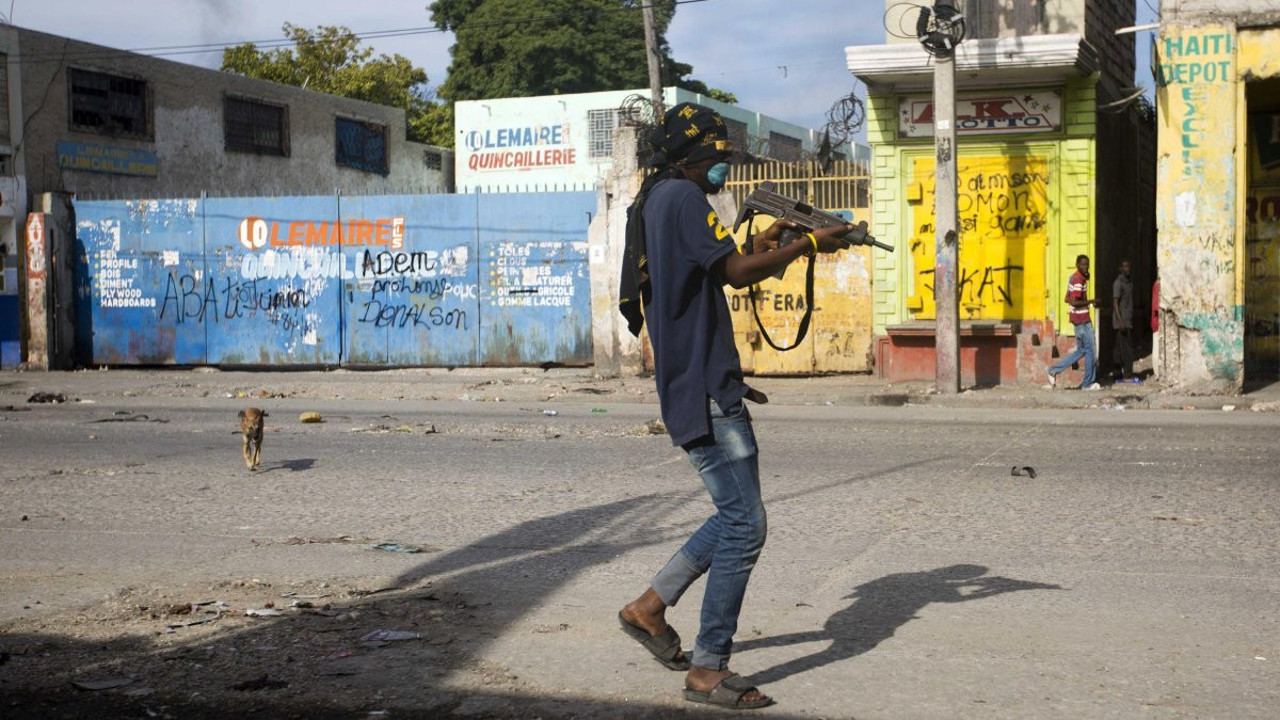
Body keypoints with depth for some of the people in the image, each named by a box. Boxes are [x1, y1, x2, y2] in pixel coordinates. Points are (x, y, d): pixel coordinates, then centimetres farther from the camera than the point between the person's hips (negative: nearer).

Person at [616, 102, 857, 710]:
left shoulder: (654, 202, 20)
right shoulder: (681, 196, -11)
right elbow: (735, 272, -19)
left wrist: (758, 247, 15)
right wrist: (809, 245, -9)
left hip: (699, 384, 11)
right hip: (705, 391, -11)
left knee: (738, 516, 17)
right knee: (744, 524, -8)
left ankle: (650, 606, 23)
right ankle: (708, 669, -3)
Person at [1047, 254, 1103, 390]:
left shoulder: (1074, 277, 14)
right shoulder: (1078, 280, -16)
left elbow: (1067, 299, 19)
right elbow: (1074, 302, -24)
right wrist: (1091, 302, -15)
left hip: (1079, 318, 10)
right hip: (1082, 319, -10)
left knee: (1081, 350, 15)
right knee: (1091, 350, -1)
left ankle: (1054, 370, 12)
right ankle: (1088, 383, 6)